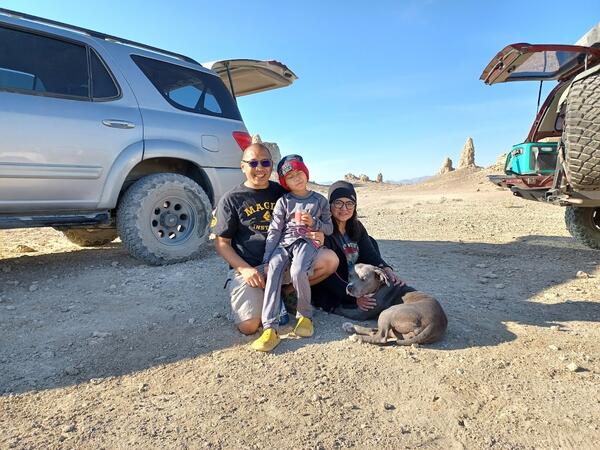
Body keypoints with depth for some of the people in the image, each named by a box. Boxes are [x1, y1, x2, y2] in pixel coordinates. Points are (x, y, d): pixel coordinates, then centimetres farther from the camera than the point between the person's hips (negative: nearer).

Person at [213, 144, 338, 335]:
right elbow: (221, 243, 1)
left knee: (330, 259, -18)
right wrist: (245, 269, -15)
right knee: (248, 326, -23)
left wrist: (316, 236, -8)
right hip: (248, 267, -3)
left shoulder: (282, 193, 9)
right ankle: (261, 297, 11)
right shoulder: (231, 199, 1)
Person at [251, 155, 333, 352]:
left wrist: (314, 223, -5)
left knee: (298, 272, -33)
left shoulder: (319, 200, 13)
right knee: (273, 273, -27)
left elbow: (329, 228, 17)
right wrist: (267, 259, -3)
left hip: (307, 242, -1)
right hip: (284, 242, 2)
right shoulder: (283, 202, 11)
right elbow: (274, 231, 5)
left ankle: (305, 315, -8)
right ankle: (269, 328, -31)